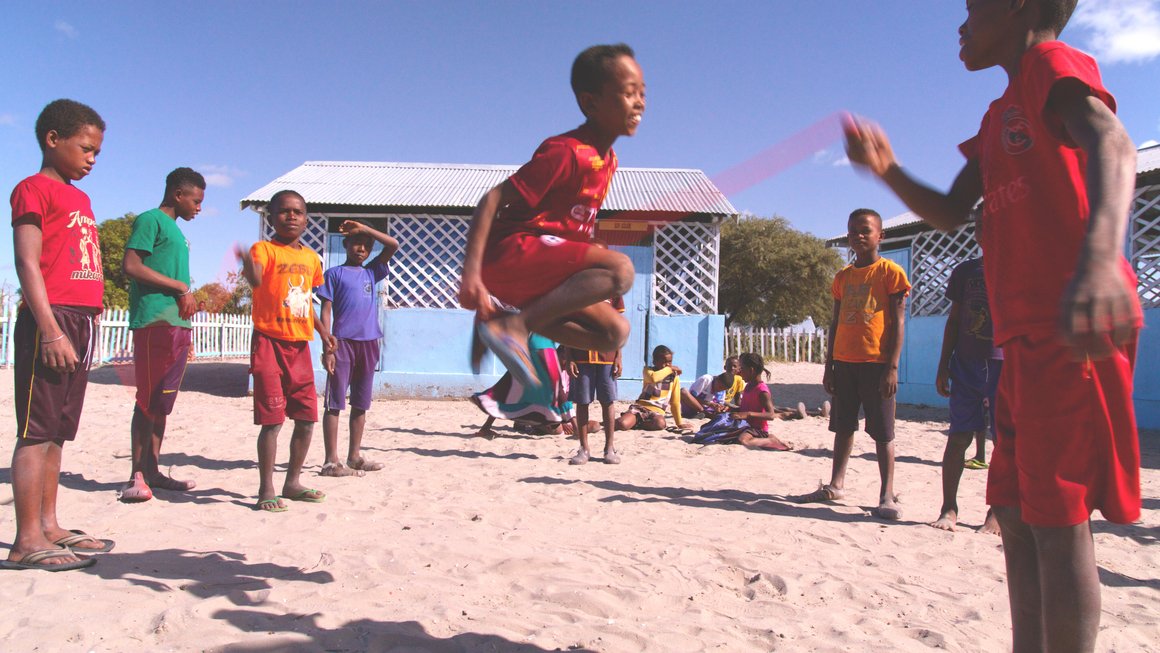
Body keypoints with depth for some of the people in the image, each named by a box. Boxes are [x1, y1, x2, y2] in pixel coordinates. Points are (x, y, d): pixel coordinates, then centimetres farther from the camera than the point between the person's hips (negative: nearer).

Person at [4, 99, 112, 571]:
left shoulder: (80, 198, 21)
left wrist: (89, 322, 15)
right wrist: (50, 330, -20)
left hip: (81, 321, 8)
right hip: (50, 320, -8)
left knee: (58, 431, 11)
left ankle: (48, 525, 18)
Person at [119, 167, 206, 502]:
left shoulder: (175, 230, 23)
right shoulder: (151, 220, -3)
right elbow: (131, 265, -15)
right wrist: (180, 287, -13)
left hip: (177, 324, 9)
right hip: (155, 322, -9)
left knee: (163, 402, 10)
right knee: (149, 400, -7)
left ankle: (152, 470, 16)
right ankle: (137, 475, -3)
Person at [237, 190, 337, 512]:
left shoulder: (310, 257, 13)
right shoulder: (264, 249, -6)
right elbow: (256, 280, -29)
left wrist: (323, 331, 13)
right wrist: (247, 264, -50)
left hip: (299, 345, 6)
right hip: (270, 342, -6)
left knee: (307, 419, 9)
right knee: (272, 420, -6)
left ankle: (292, 483, 23)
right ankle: (266, 490, 6)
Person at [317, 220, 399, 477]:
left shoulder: (371, 272, 16)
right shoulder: (334, 273, 4)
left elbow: (393, 245, 10)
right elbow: (326, 311, -2)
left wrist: (363, 228, 6)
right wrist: (328, 348, -10)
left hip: (368, 344, 5)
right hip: (343, 342, -5)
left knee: (360, 404, 10)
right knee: (334, 403, -3)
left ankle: (354, 456, 18)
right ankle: (331, 461, -2)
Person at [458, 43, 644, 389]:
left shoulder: (607, 160, 13)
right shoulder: (565, 151, -15)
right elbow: (493, 199, -19)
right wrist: (471, 271, -29)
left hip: (538, 272, 9)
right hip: (511, 252, -9)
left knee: (615, 331, 4)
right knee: (621, 268, -25)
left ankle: (500, 322, -1)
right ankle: (515, 325, -25)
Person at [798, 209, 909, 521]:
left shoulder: (890, 272, -3)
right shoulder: (843, 276, 13)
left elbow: (897, 323, -7)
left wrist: (892, 367, -13)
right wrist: (829, 366, 12)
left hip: (876, 363, -5)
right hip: (844, 361, 6)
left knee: (882, 431, -1)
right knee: (843, 426, 13)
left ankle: (887, 496, 6)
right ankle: (836, 484, 24)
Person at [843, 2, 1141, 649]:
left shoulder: (1052, 63, -3)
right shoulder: (1000, 115, 24)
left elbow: (1112, 145, -24)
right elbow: (950, 211, 20)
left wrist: (1100, 253, -43)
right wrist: (888, 170, 2)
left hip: (1071, 328, -9)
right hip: (1026, 338, 9)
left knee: (1057, 517, -7)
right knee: (1017, 514, 11)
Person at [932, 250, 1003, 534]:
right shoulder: (965, 270, 11)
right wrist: (944, 364, 9)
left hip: (1006, 362, -2)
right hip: (967, 362, 2)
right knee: (959, 436, 1)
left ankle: (997, 513, 14)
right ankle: (949, 508, 9)